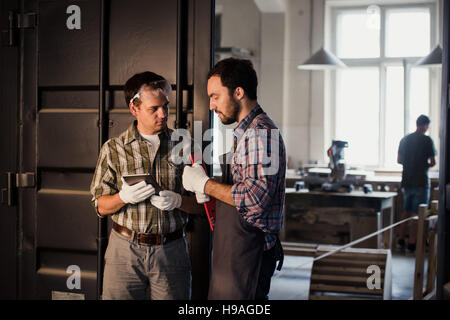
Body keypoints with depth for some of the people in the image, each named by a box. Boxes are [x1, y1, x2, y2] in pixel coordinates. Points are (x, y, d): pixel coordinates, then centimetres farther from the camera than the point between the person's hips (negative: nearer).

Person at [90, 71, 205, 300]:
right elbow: (101, 207, 4)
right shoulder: (113, 149, 3)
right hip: (125, 251, 0)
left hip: (171, 253, 1)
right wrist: (124, 197, -16)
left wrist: (177, 201, -15)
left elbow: (203, 204, 5)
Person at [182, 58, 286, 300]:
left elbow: (256, 198, -24)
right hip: (233, 248, 10)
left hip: (248, 252, -10)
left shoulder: (261, 132, -15)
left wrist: (204, 184, -14)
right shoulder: (244, 132, 18)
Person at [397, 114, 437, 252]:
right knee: (417, 213, -1)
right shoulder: (427, 140, -10)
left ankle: (401, 239, 19)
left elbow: (399, 160, 12)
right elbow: (433, 162, -9)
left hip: (407, 181, 6)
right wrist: (426, 165, 11)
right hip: (421, 182, -6)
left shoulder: (405, 140, 7)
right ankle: (412, 242, -1)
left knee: (406, 211, 16)